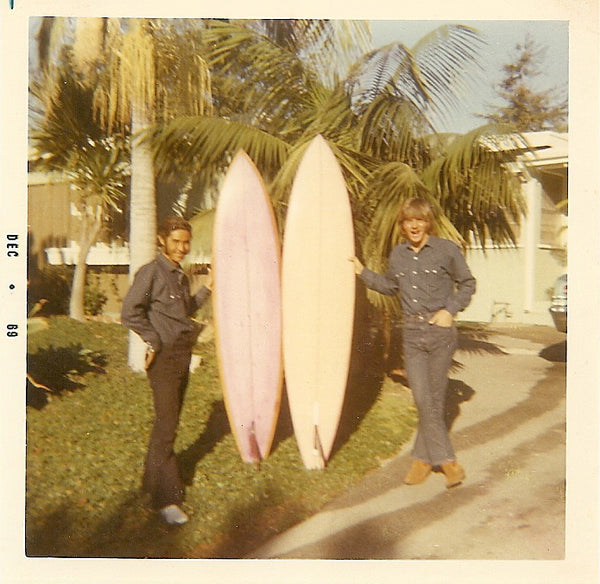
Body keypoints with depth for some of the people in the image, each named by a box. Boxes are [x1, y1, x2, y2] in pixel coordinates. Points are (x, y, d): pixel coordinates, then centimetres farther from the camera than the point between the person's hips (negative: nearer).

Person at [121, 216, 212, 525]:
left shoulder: (181, 276, 14)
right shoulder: (151, 272, -12)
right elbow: (129, 312, -18)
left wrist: (206, 289, 12)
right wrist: (154, 340, -14)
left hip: (183, 355, 8)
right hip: (164, 357, -8)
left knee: (170, 420, 17)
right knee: (166, 424, -6)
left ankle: (153, 479, 33)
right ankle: (166, 498, 2)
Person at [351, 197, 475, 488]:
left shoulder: (447, 249, -4)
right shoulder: (397, 254, 8)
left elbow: (467, 283, 5)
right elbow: (390, 286, 24)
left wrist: (450, 310, -8)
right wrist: (363, 272, 14)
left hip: (440, 330, -3)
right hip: (411, 332, 3)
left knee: (434, 397, 5)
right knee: (423, 399, 0)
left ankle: (423, 456, 19)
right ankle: (445, 459, 12)